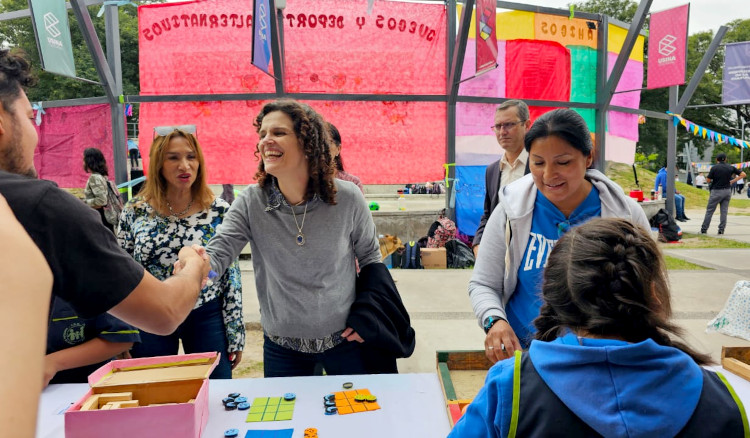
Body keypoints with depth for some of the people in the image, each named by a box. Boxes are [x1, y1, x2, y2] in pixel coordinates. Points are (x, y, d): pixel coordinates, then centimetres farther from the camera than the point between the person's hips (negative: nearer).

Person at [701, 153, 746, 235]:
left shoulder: (714, 167, -8)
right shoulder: (730, 168, 4)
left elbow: (708, 180, -8)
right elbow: (743, 174, 7)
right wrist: (732, 181, 5)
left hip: (716, 191, -4)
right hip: (727, 191, 4)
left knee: (709, 211, 1)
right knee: (724, 211, 8)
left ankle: (704, 229, 2)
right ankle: (721, 230, 6)